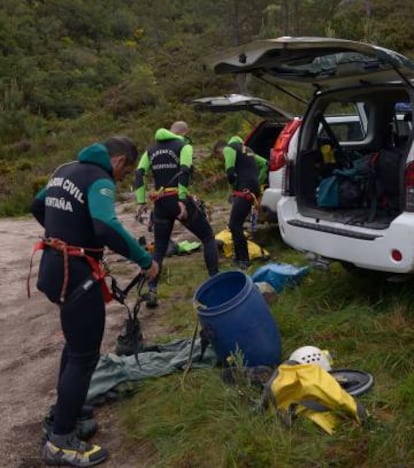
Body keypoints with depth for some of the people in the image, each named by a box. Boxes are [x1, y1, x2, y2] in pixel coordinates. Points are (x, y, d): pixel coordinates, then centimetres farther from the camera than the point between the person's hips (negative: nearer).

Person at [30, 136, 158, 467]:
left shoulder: (65, 170, 13)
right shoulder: (99, 180, -16)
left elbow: (38, 207, 27)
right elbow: (107, 227, -34)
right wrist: (145, 259, -25)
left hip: (53, 266, 10)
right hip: (76, 273, -10)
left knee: (77, 341, 26)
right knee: (85, 354, -2)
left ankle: (65, 409, 40)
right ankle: (61, 441, 5)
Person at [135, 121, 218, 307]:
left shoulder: (151, 150, 17)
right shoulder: (184, 145, 1)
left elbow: (139, 174, 6)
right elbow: (184, 172, -15)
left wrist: (141, 202, 3)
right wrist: (182, 200, -21)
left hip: (160, 203, 5)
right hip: (178, 200, -4)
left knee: (159, 248, 14)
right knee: (208, 237, 11)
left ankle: (151, 291, 4)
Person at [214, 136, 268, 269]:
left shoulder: (229, 149, 0)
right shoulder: (245, 149, 27)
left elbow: (230, 172, -13)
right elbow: (264, 164, 30)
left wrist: (234, 186, 6)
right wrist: (258, 183, 23)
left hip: (245, 191, -9)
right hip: (252, 191, 9)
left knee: (234, 225, -7)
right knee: (236, 224, 15)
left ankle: (244, 260, -4)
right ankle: (239, 256, 21)